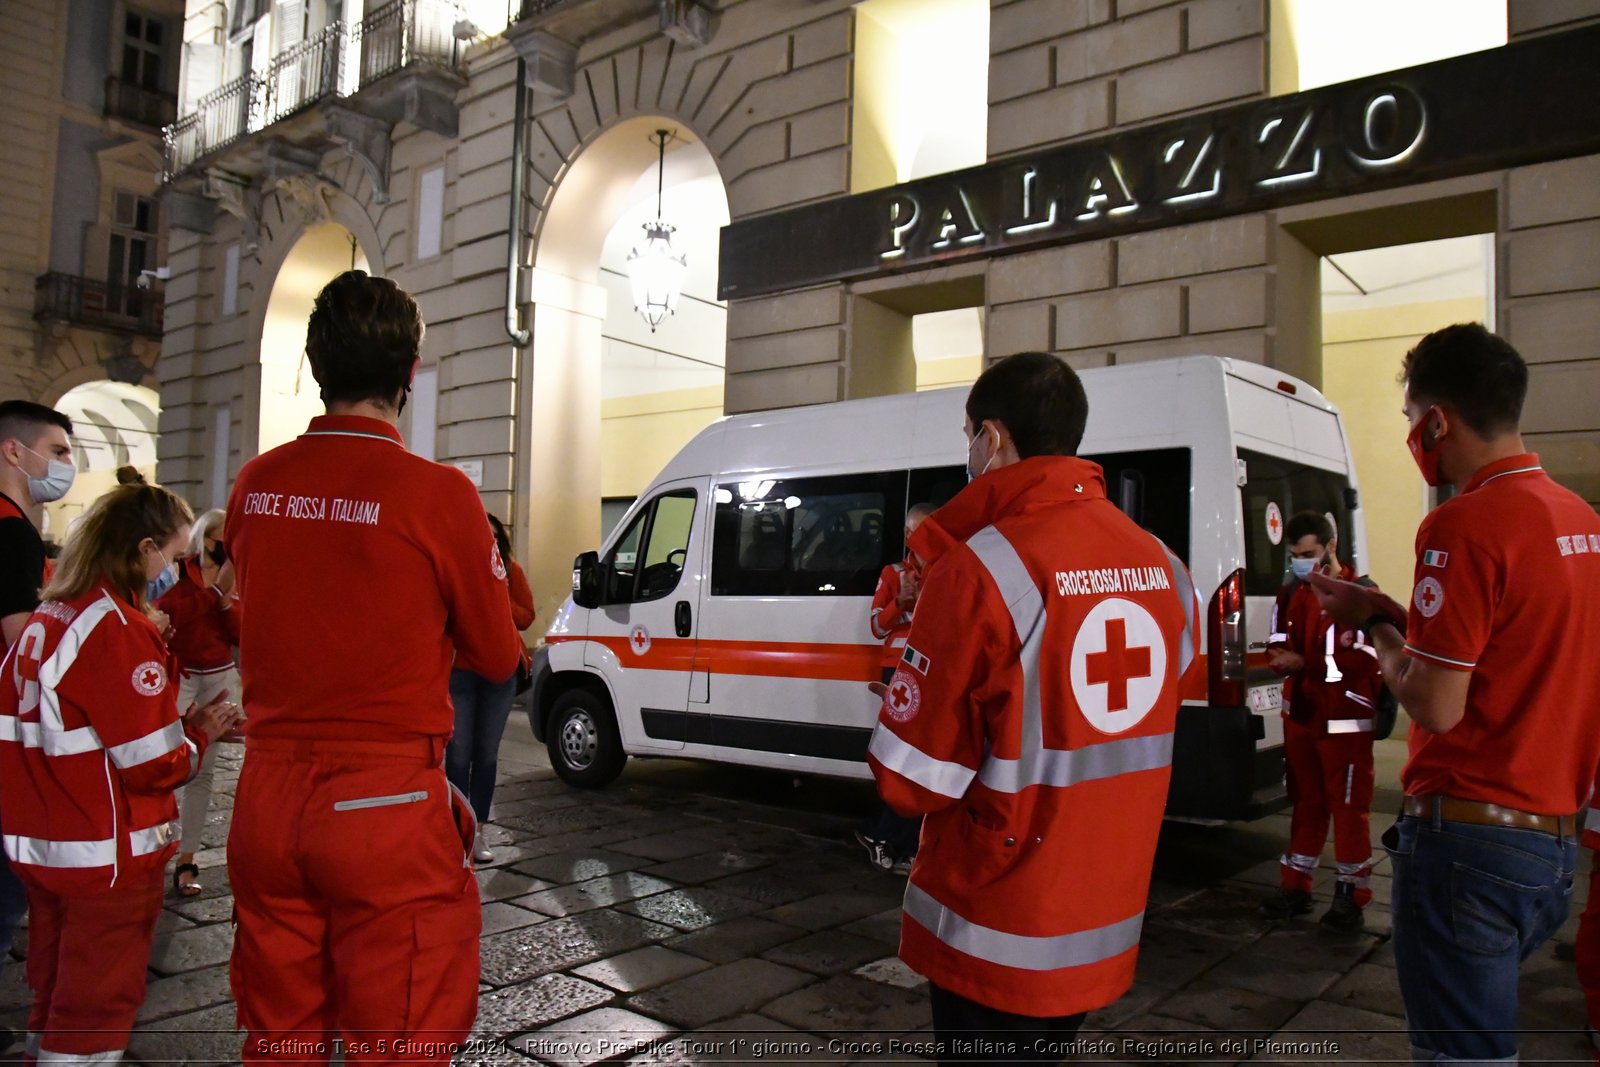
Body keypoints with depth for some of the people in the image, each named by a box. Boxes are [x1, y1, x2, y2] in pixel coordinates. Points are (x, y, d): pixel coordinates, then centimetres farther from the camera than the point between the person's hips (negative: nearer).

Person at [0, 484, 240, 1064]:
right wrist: (201, 733, -1)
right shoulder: (122, 630, -20)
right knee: (97, 1008, 6)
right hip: (107, 854, -8)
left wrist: (177, 723, 7)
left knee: (55, 998, 22)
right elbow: (152, 765, -19)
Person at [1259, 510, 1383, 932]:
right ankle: (1295, 887, 24)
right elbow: (1279, 645, 16)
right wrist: (1278, 657, -7)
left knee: (1348, 808, 2)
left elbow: (1364, 659, -21)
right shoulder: (1290, 594, 11)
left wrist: (1303, 663, -23)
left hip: (1343, 721, -6)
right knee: (1305, 803, 15)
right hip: (1300, 716, 7)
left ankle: (1352, 896, 14)